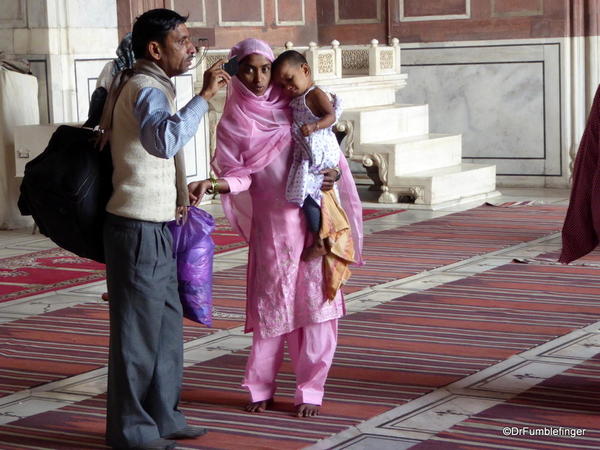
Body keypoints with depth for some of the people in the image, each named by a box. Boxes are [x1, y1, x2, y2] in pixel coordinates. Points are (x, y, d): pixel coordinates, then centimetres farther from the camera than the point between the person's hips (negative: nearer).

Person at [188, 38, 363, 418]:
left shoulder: (293, 106, 7)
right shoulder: (233, 123, 4)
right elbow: (239, 176, -3)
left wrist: (333, 173, -9)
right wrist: (212, 184, -22)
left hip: (314, 216, 1)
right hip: (271, 221, -1)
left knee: (314, 300, 0)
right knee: (271, 304, 2)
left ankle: (310, 389, 9)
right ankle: (261, 388, 18)